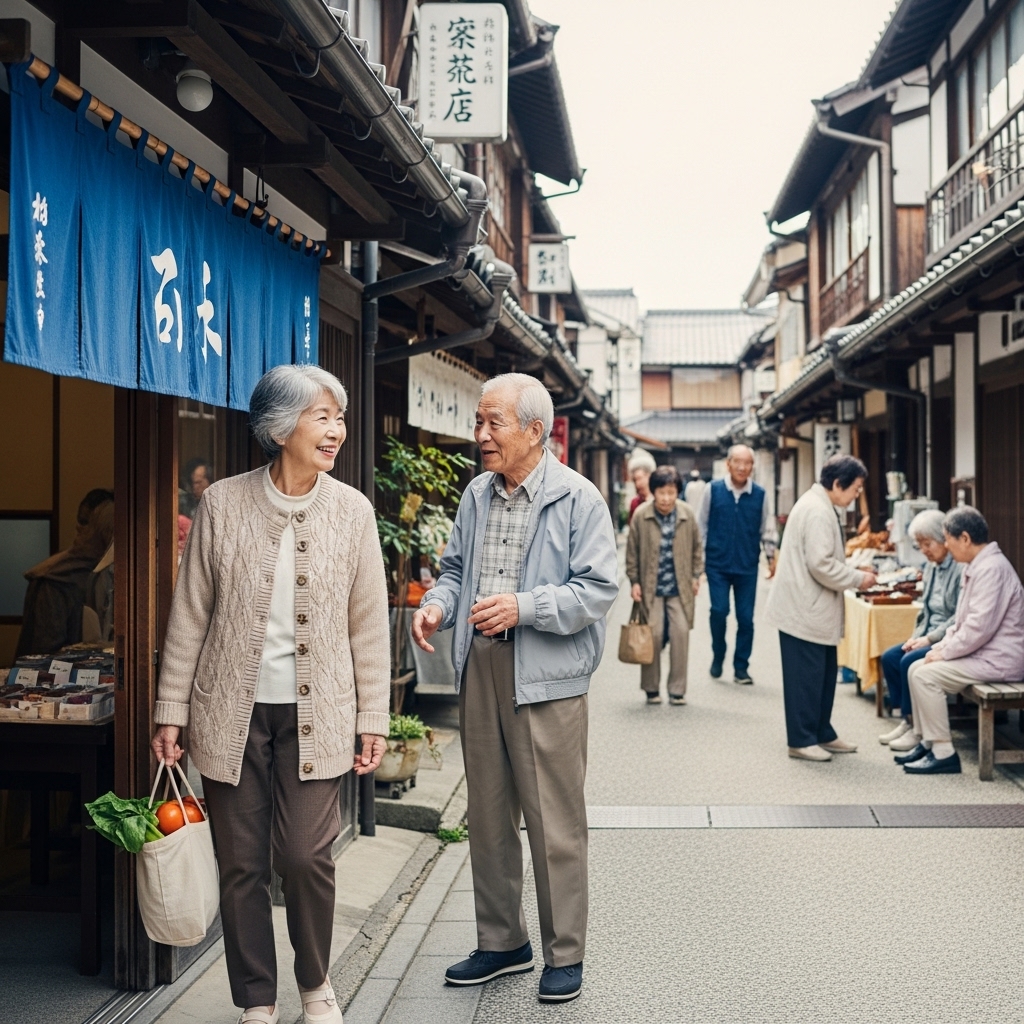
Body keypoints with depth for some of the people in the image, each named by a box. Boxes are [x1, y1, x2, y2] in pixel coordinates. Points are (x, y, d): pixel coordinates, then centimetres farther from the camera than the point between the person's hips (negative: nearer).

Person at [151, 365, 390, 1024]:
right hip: (232, 711, 0)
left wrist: (374, 719, 3)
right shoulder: (222, 504, -2)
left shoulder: (353, 511, 1)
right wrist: (172, 711, 2)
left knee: (307, 855, -5)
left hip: (315, 713, 0)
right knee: (242, 864, 6)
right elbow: (189, 616, 3)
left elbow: (369, 624, 4)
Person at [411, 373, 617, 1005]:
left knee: (554, 821, 0)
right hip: (480, 671, 6)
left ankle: (565, 954, 15)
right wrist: (437, 605, 0)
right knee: (488, 815, 14)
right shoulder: (477, 496, 12)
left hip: (547, 676, -6)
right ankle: (502, 942, 28)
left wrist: (522, 607, -20)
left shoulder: (577, 498, -8)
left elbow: (598, 589, -12)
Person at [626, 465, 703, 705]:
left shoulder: (688, 515, -3)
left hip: (680, 587, 1)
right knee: (653, 634, -3)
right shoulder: (641, 517, -7)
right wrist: (634, 581, 0)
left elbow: (697, 547, 9)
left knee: (681, 634, -3)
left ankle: (677, 689, 8)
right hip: (651, 587, -1)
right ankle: (651, 688, 12)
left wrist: (696, 576, 8)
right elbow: (632, 551, 2)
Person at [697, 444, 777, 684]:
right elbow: (701, 525, 5)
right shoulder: (713, 490, -3)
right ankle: (717, 658, 16)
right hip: (718, 564, -1)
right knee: (719, 611, -8)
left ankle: (741, 667, 16)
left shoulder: (759, 494, 0)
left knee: (746, 617, 3)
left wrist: (771, 555, 6)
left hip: (747, 566, 1)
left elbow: (766, 529, 10)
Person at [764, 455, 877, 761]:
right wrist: (858, 578, -13)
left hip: (815, 609, 11)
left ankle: (822, 734, 25)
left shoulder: (820, 506, 14)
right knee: (806, 676, -1)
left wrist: (854, 573, 12)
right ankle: (801, 740, 8)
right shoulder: (818, 511, -20)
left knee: (824, 674, 16)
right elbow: (821, 565, -24)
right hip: (805, 610, -11)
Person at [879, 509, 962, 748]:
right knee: (889, 657, -4)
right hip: (929, 637, 10)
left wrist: (930, 638, -20)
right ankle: (906, 720, 2)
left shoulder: (961, 567, -17)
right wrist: (916, 636, 3)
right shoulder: (931, 566, 12)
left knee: (910, 661, -25)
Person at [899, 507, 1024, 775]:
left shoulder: (991, 569, -20)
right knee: (916, 669, 7)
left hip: (997, 659, -11)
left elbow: (980, 627, -26)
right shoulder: (976, 567, 14)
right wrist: (942, 645, 7)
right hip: (981, 653, 11)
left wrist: (944, 653, -15)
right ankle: (926, 742, 12)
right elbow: (964, 621, 21)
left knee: (926, 676, -18)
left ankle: (943, 753, -12)